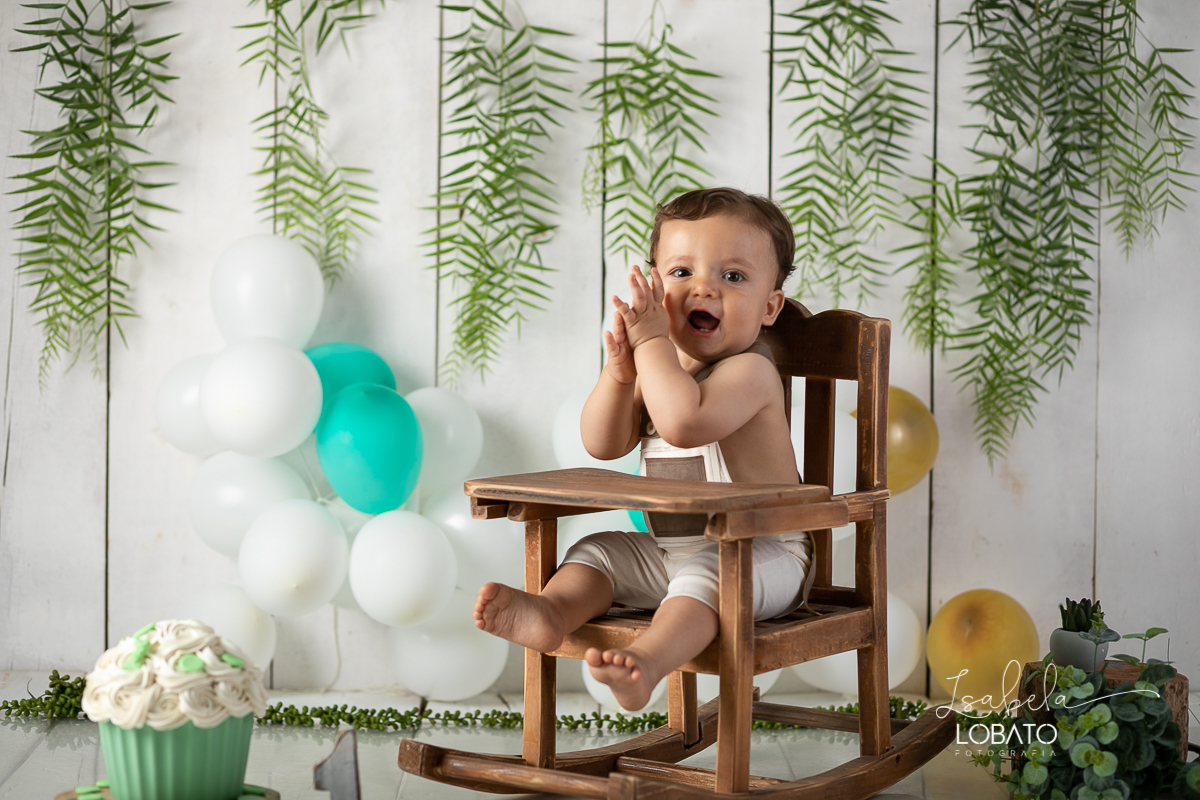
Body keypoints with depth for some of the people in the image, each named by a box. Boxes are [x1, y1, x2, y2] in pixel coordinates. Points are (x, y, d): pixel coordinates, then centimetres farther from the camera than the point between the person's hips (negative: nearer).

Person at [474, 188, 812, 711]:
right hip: (669, 552, 8)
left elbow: (683, 422, -36)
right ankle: (551, 614, -26)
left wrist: (651, 341, -26)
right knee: (598, 550, 1)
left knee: (706, 572, -35)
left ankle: (647, 661, -56)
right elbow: (602, 445, 2)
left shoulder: (749, 370, -16)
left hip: (761, 555, -8)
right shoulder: (660, 367, 9)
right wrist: (620, 368, -14)